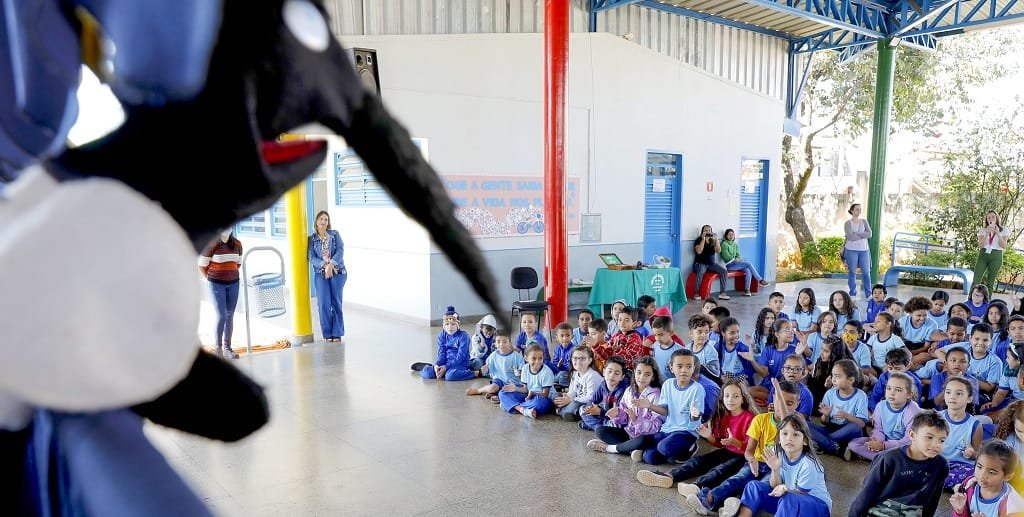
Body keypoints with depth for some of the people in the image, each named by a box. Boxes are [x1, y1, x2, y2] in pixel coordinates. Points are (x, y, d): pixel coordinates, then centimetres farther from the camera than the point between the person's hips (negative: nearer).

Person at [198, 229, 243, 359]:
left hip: (233, 283, 4)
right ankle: (217, 347, 10)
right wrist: (212, 279, 3)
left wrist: (230, 274, 12)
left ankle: (227, 348, 15)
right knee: (221, 316, -7)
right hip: (217, 284, -4)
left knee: (230, 316, 7)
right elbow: (202, 266, -5)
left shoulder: (237, 244, 2)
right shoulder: (211, 245, -12)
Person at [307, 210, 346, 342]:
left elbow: (340, 251, -6)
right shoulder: (311, 239, 7)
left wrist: (331, 264, -20)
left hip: (337, 272, 0)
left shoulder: (335, 234, 6)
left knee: (336, 302, -1)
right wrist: (325, 265, -18)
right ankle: (327, 334, 5)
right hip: (320, 274, 0)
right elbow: (311, 258, -2)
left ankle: (337, 333, 8)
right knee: (324, 303, -7)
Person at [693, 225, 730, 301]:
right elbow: (699, 251, -20)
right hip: (700, 263, -5)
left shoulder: (713, 241, 9)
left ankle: (722, 293, -14)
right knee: (700, 272, -37)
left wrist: (716, 239, -15)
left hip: (711, 263, 5)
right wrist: (703, 239, -21)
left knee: (724, 271, -17)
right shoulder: (698, 240, -3)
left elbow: (718, 251, -6)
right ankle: (697, 293, -24)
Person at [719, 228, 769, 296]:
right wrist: (735, 259, -12)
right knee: (748, 263, -22)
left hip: (736, 263, 7)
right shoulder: (724, 244, -6)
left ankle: (747, 290, -25)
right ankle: (760, 280, -12)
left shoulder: (735, 244, 17)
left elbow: (738, 255, 16)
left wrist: (738, 259, -6)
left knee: (748, 270, -23)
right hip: (729, 264, -7)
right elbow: (726, 257, -11)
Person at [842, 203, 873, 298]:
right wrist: (863, 235, -6)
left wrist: (856, 233, -12)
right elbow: (851, 237, -15)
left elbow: (869, 234, -6)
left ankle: (868, 294, 6)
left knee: (866, 272, 0)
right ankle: (853, 294, 11)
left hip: (864, 250, 3)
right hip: (851, 250, -2)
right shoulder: (848, 223, -2)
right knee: (852, 272, 3)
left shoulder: (864, 221, 9)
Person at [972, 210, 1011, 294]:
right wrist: (987, 233, -16)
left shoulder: (1004, 230, 5)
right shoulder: (982, 230, 7)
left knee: (990, 283, 2)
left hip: (996, 256, -1)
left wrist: (998, 233, -15)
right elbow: (980, 245, -4)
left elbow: (1004, 246, -4)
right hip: (983, 255, 1)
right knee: (975, 281, -6)